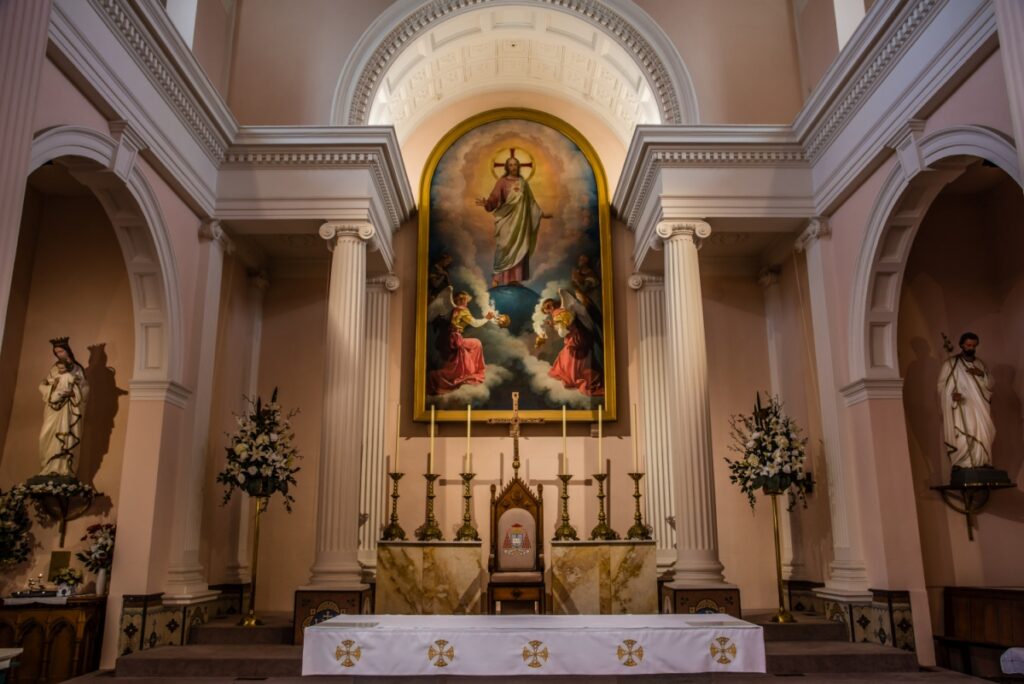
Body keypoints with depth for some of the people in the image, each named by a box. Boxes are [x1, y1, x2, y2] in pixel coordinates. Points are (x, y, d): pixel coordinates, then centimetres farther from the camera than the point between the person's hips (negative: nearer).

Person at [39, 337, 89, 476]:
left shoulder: (77, 369, 4)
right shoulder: (54, 369, 12)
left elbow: (85, 389, -2)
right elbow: (43, 386, 9)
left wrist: (72, 393, -18)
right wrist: (52, 387, -10)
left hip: (68, 409, -3)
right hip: (54, 408, 3)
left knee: (65, 437, -7)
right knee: (49, 436, -3)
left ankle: (63, 469, -6)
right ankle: (50, 468, 3)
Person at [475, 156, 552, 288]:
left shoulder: (523, 182, 12)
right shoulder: (501, 182, -2)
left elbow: (530, 201, 19)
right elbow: (494, 198, -13)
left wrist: (541, 213, 20)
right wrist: (486, 203, -34)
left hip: (520, 220, 4)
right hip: (506, 219, -4)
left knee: (518, 248, 3)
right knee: (504, 247, -9)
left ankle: (515, 278, 8)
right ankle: (497, 277, -7)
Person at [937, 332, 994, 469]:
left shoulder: (979, 363, 15)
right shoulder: (951, 363, 0)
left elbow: (990, 384, 13)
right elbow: (942, 386, -5)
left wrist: (982, 374, -7)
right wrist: (952, 395, -24)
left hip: (979, 410, 5)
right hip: (961, 410, -5)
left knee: (981, 438, -1)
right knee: (962, 440, -13)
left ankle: (981, 466, 6)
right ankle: (962, 467, -8)